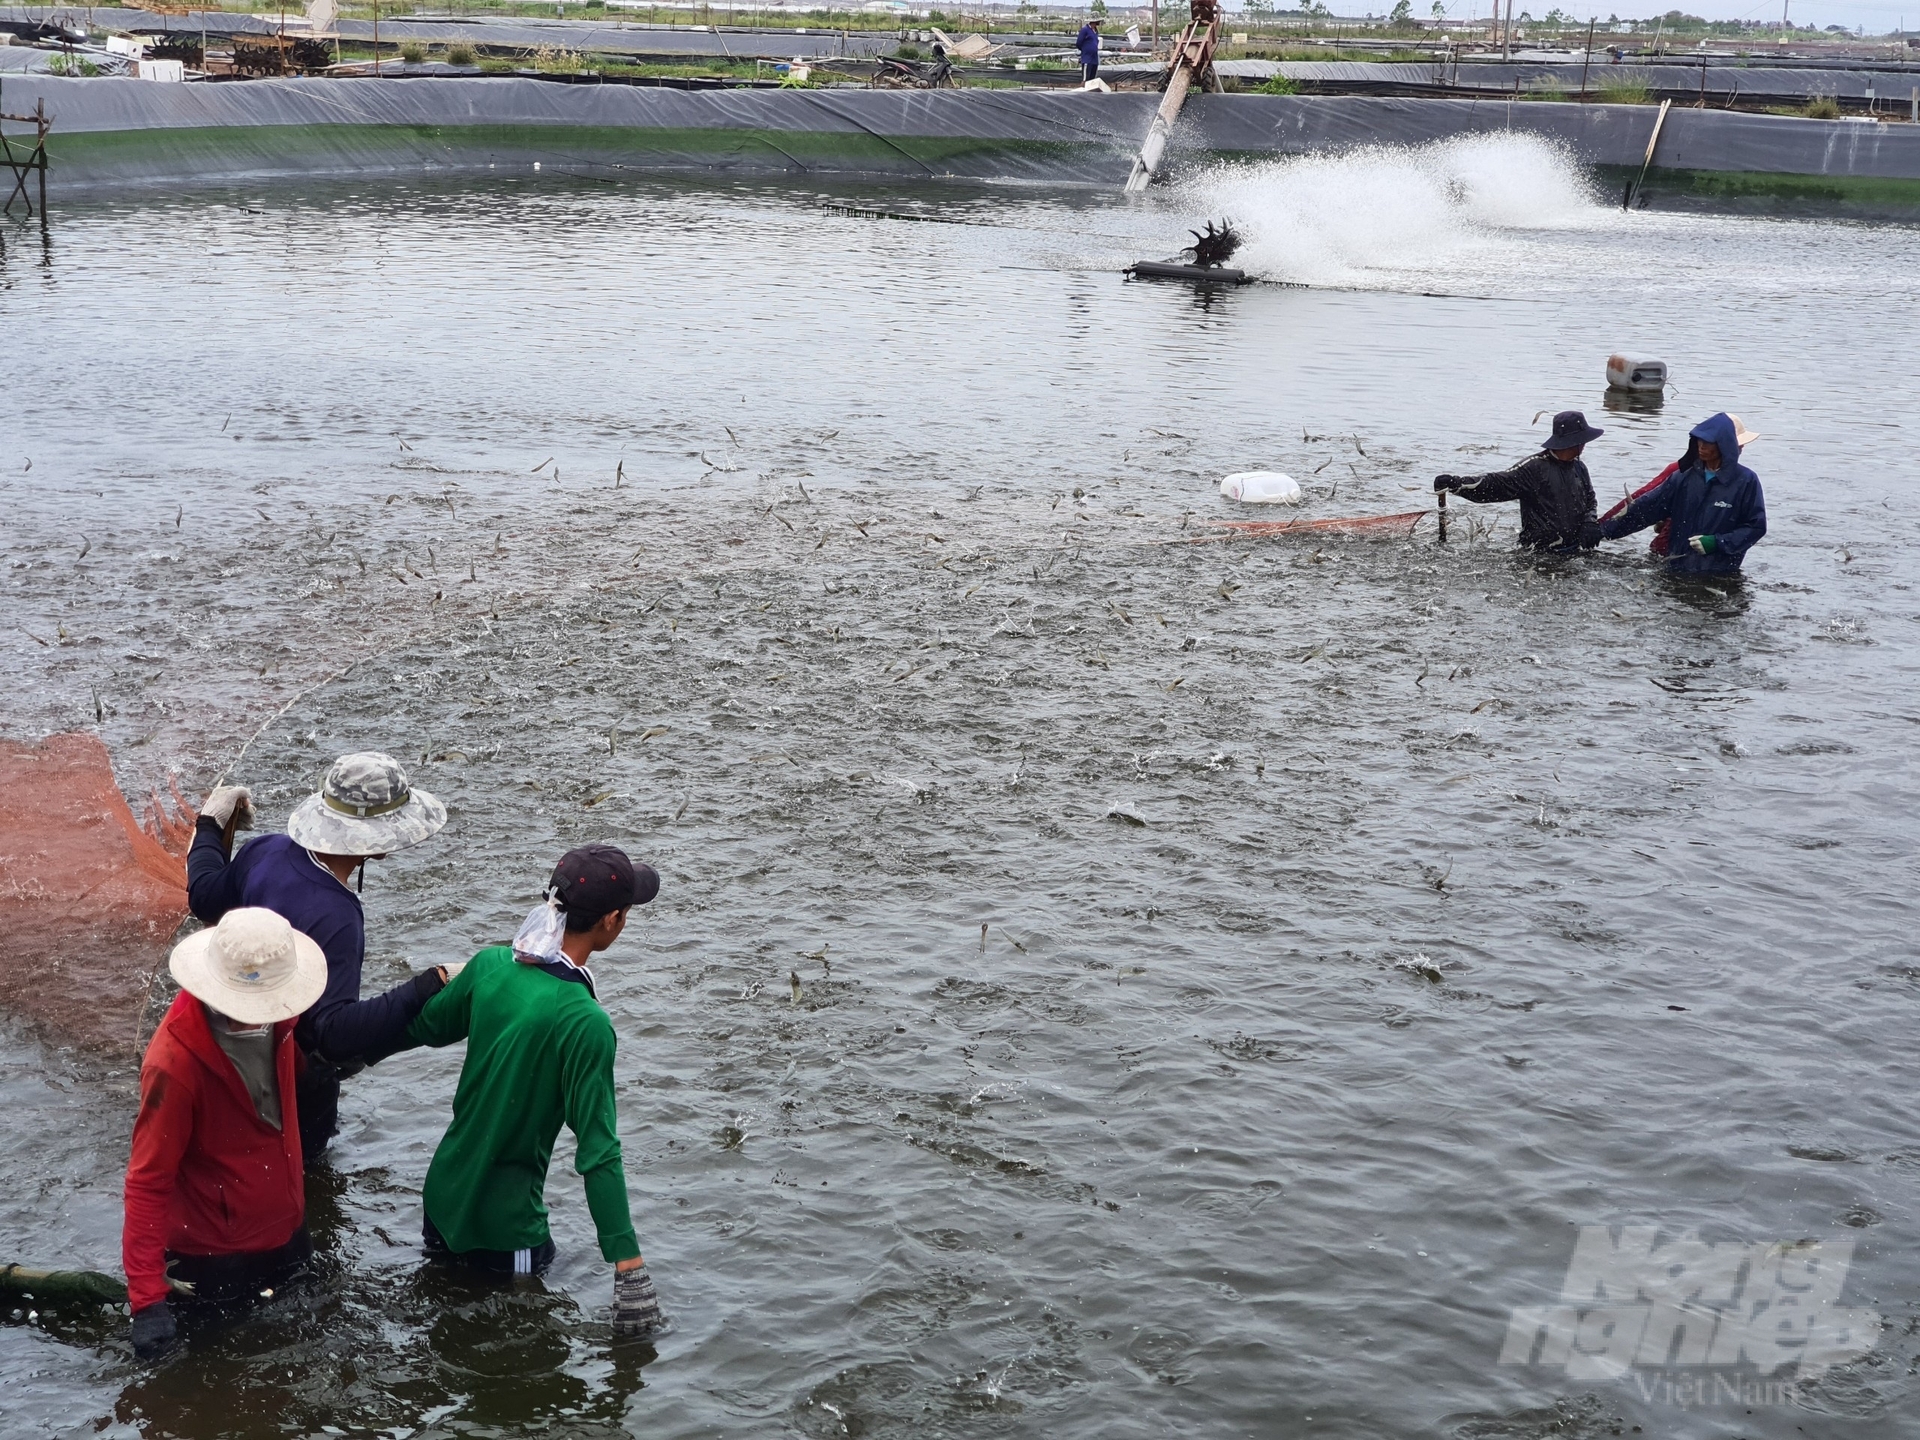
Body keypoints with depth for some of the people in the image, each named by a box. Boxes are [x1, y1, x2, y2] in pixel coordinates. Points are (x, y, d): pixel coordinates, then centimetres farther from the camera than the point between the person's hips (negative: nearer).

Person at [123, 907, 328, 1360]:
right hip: (214, 1255, -7)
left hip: (285, 1233, 7)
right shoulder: (175, 1062, -32)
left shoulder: (276, 1021, -12)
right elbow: (148, 1180, -27)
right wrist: (147, 1297, -29)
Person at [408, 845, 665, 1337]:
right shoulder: (584, 1024, -27)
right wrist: (628, 1261, -23)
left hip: (442, 1193, 7)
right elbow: (597, 1150, -27)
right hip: (502, 1226, -7)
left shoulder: (490, 965, -8)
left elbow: (427, 1029, 11)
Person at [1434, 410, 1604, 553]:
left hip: (1576, 547, 6)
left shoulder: (1579, 467, 12)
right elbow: (1494, 485, -18)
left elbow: (1589, 501, 26)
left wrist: (1589, 524, 4)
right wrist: (1456, 484, -32)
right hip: (1542, 553, -6)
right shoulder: (1535, 468, -11)